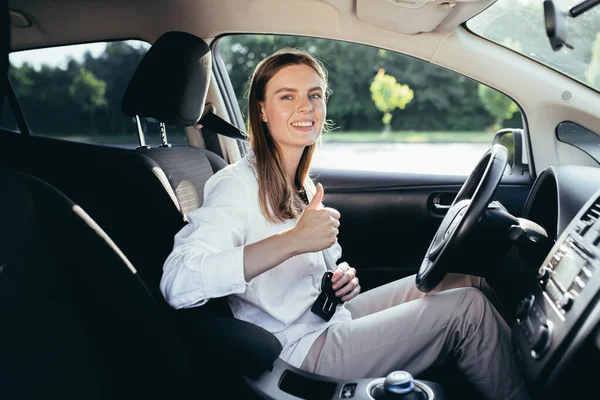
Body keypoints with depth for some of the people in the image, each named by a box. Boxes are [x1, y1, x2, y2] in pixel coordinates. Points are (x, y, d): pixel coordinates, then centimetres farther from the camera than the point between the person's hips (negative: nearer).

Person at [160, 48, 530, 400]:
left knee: (467, 280, 6)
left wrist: (343, 278, -3)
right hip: (302, 350, -9)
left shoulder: (300, 183, 9)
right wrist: (292, 240, -39)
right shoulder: (238, 184, -18)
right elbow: (177, 283, -34)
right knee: (469, 309, -11)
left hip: (330, 318, 9)